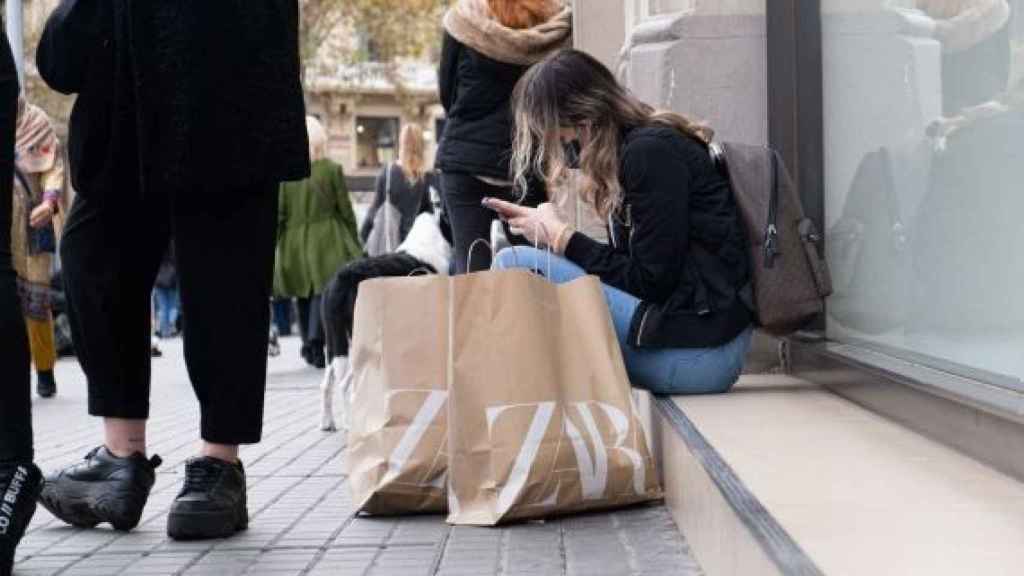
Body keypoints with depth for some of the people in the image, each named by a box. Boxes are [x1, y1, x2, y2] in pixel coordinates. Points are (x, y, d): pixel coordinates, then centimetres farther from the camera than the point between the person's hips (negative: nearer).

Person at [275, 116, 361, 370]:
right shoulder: (332, 170, -4)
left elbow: (278, 213, -4)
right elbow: (346, 211, 0)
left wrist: (273, 245, 3)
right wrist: (355, 243, 10)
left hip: (294, 243, 2)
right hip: (327, 243, -2)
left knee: (305, 296, 15)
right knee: (324, 291, -2)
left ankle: (309, 347, 21)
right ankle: (316, 342, -19)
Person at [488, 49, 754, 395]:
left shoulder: (650, 151, -13)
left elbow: (651, 282, -15)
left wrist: (561, 238, -7)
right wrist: (540, 224, 8)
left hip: (697, 350, -10)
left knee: (515, 264, -14)